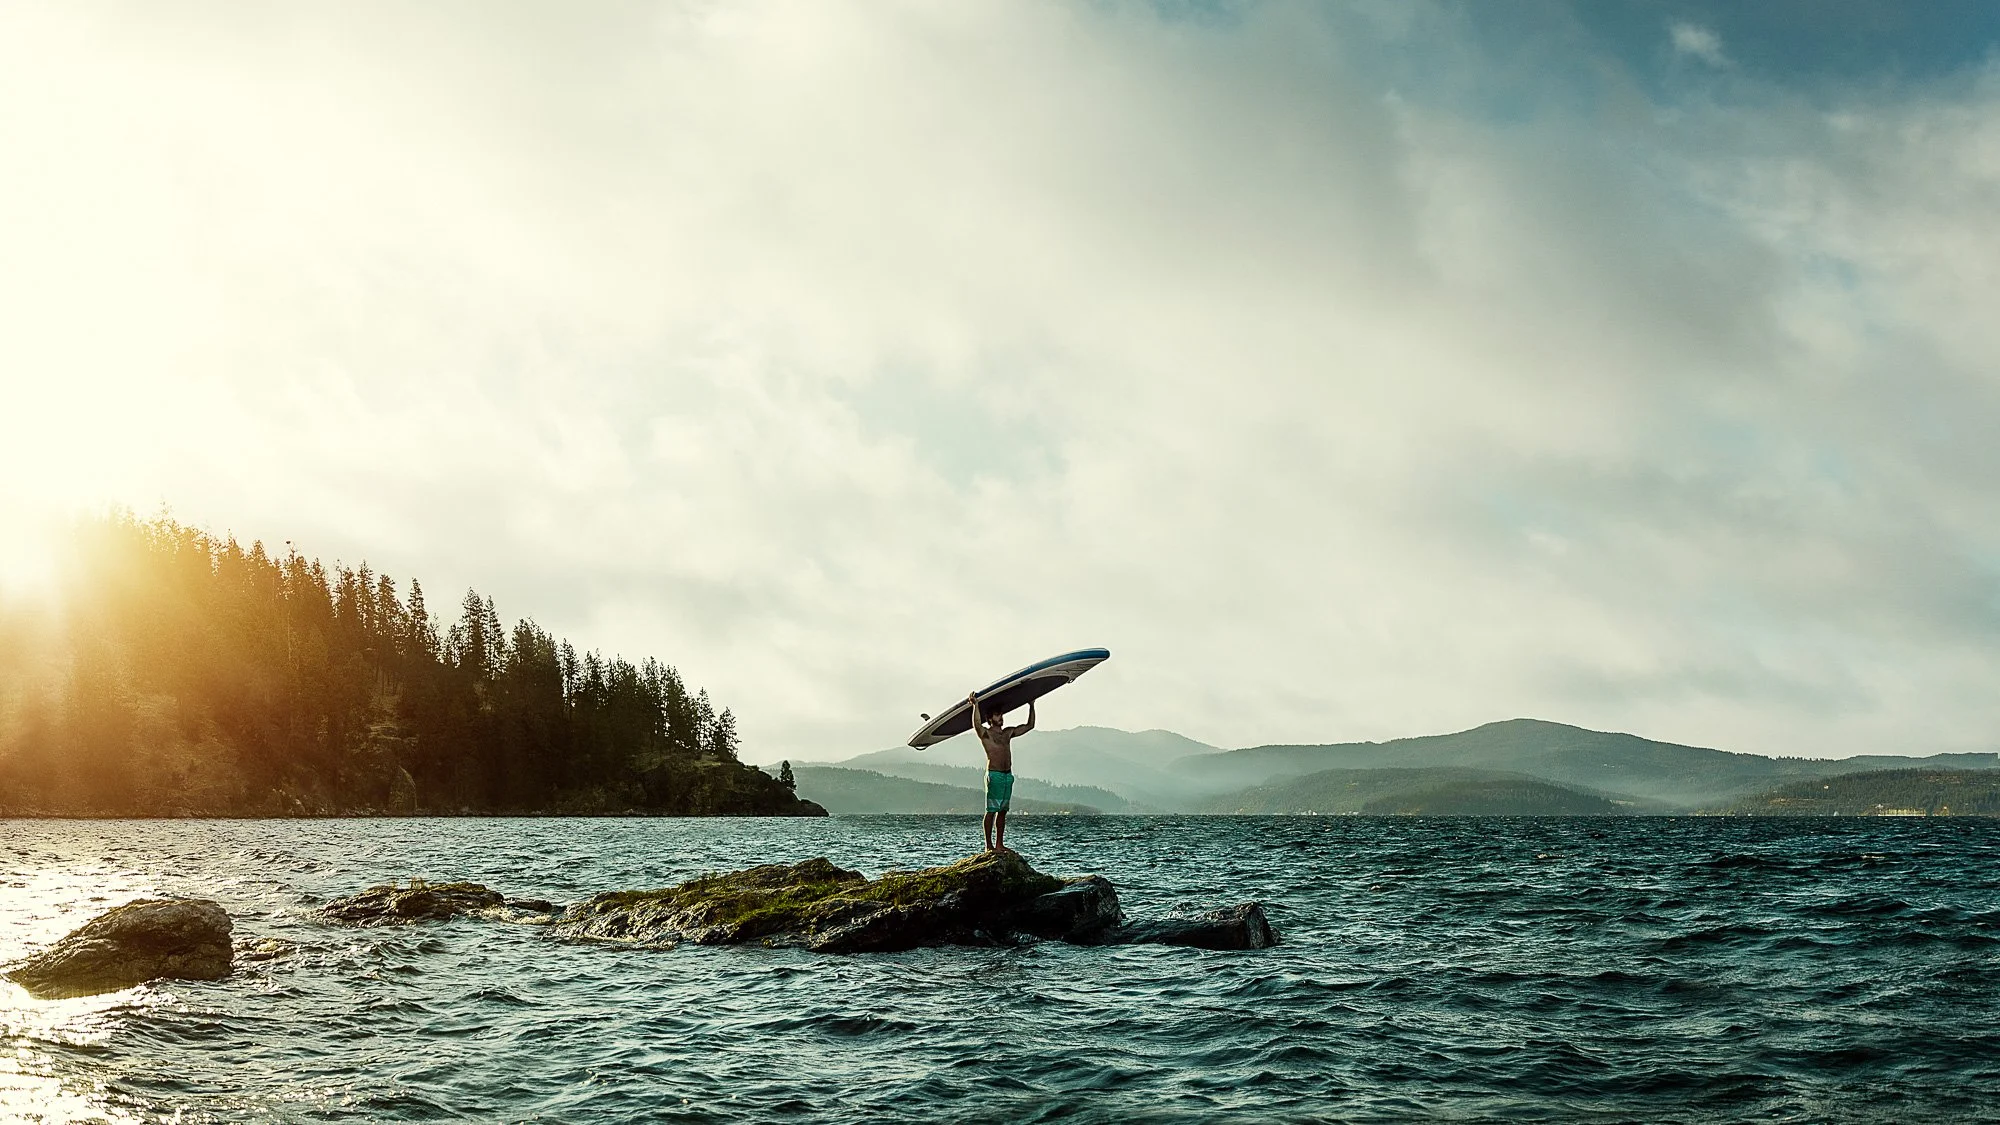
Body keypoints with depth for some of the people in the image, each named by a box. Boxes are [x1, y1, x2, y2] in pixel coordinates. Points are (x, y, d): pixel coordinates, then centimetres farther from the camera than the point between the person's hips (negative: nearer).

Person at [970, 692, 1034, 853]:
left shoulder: (1008, 732, 16)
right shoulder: (985, 733, -3)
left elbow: (1029, 726, 22)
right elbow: (977, 724, -26)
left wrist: (1031, 706, 18)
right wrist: (975, 705, -32)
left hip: (1008, 775, 7)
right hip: (994, 775, -7)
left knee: (1002, 811, 9)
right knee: (991, 811, -5)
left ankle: (999, 844, 13)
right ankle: (989, 845, -3)